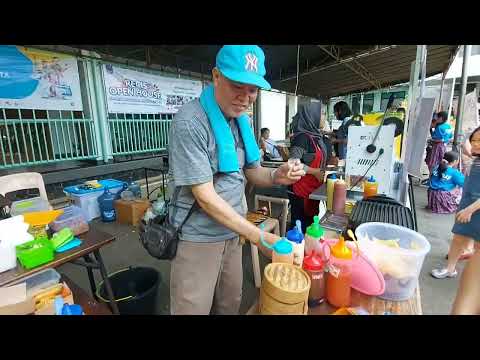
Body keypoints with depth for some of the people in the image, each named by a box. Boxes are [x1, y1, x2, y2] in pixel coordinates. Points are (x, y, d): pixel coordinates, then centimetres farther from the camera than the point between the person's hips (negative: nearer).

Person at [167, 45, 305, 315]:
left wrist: (277, 176, -16)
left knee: (231, 302, 24)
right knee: (194, 308, 11)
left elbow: (252, 173, 7)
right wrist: (258, 237, -23)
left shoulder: (242, 122, 4)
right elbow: (205, 196, -24)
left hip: (232, 232, 7)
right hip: (198, 238, -7)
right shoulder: (190, 122, -22)